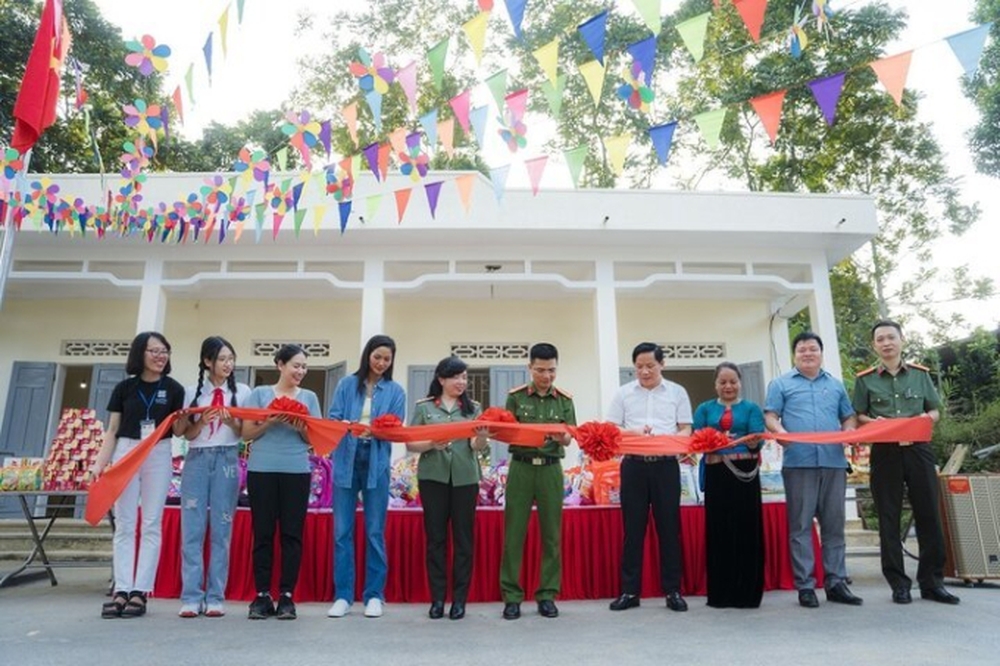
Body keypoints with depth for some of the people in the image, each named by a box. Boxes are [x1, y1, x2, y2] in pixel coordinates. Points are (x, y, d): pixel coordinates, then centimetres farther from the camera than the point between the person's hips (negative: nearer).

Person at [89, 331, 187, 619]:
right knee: (124, 525, 2)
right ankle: (121, 590, 5)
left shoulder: (173, 388, 2)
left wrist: (185, 417, -15)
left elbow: (178, 431, 5)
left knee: (151, 525, 0)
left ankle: (140, 591, 3)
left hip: (159, 456, -1)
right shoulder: (124, 387, 3)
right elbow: (112, 430, 5)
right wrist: (100, 462, -4)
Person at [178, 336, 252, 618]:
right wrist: (202, 422, -10)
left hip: (227, 460, -1)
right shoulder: (193, 392, 9)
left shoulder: (242, 391, 7)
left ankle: (215, 597, 6)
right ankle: (191, 597, 3)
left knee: (221, 530, 0)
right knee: (192, 529, -2)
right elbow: (188, 434, 9)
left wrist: (232, 423, -12)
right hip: (197, 459, 1)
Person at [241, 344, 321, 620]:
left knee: (292, 533, 0)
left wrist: (300, 427, -13)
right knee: (263, 533, 2)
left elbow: (314, 439, 7)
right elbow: (247, 433, 3)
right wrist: (270, 421, -13)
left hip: (296, 471, 1)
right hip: (262, 470, -1)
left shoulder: (309, 397, 10)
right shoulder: (259, 393, 7)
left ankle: (286, 595, 7)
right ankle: (262, 595, 10)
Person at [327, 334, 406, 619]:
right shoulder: (346, 385, 6)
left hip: (377, 464, 0)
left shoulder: (395, 391, 6)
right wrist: (348, 426, -22)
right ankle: (342, 595, 13)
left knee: (375, 532, 5)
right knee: (342, 531, 3)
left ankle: (374, 595, 15)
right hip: (346, 462, 1)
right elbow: (333, 419, 1)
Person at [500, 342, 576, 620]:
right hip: (521, 467, -1)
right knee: (514, 533, 1)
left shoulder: (565, 400, 6)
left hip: (551, 469, 1)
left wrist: (560, 437, -20)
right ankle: (512, 596, 10)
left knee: (551, 534, 5)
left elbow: (569, 439, 3)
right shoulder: (515, 397, 2)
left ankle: (547, 595, 16)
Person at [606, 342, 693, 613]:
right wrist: (634, 432, -15)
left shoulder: (677, 392, 7)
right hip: (633, 465, 0)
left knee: (669, 527, 4)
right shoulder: (623, 393, 7)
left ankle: (673, 590, 14)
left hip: (666, 465, 0)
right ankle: (630, 590, 11)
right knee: (633, 528, 4)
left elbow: (685, 429, 4)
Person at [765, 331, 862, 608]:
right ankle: (805, 585, 3)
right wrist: (780, 431, -19)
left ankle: (836, 582, 13)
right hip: (798, 462, -3)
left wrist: (849, 430, -2)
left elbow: (849, 416, 21)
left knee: (834, 524, 6)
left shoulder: (836, 385, 22)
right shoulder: (780, 384, 11)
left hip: (834, 461, 3)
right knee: (800, 525, -2)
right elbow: (770, 416, 2)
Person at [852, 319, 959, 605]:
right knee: (889, 519, 1)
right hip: (884, 452, -1)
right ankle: (899, 583, 9)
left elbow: (935, 411, 12)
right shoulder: (865, 379, 4)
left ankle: (932, 581, 14)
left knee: (929, 515, 2)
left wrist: (925, 418, -10)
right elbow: (858, 416, 6)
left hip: (918, 449, 2)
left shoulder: (920, 374, 9)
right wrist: (874, 423, -15)